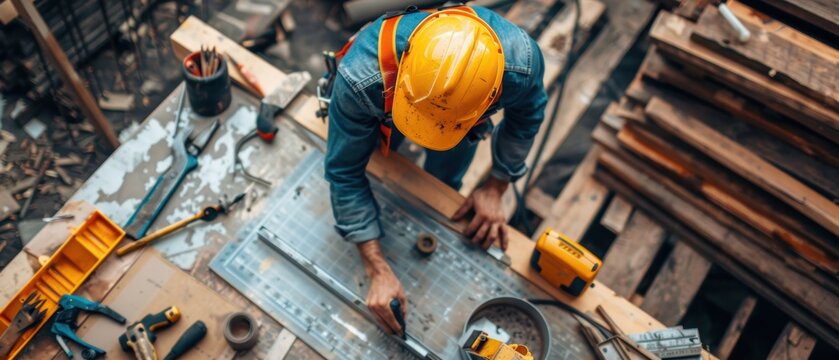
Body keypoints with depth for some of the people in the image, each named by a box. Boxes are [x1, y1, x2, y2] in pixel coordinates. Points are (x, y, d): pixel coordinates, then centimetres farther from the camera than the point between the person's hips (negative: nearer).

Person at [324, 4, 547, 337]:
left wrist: (495, 187, -17)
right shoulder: (360, 79, -48)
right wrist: (379, 271, -36)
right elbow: (345, 173, -35)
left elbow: (526, 115, -18)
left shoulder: (520, 62, -44)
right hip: (383, 109, 0)